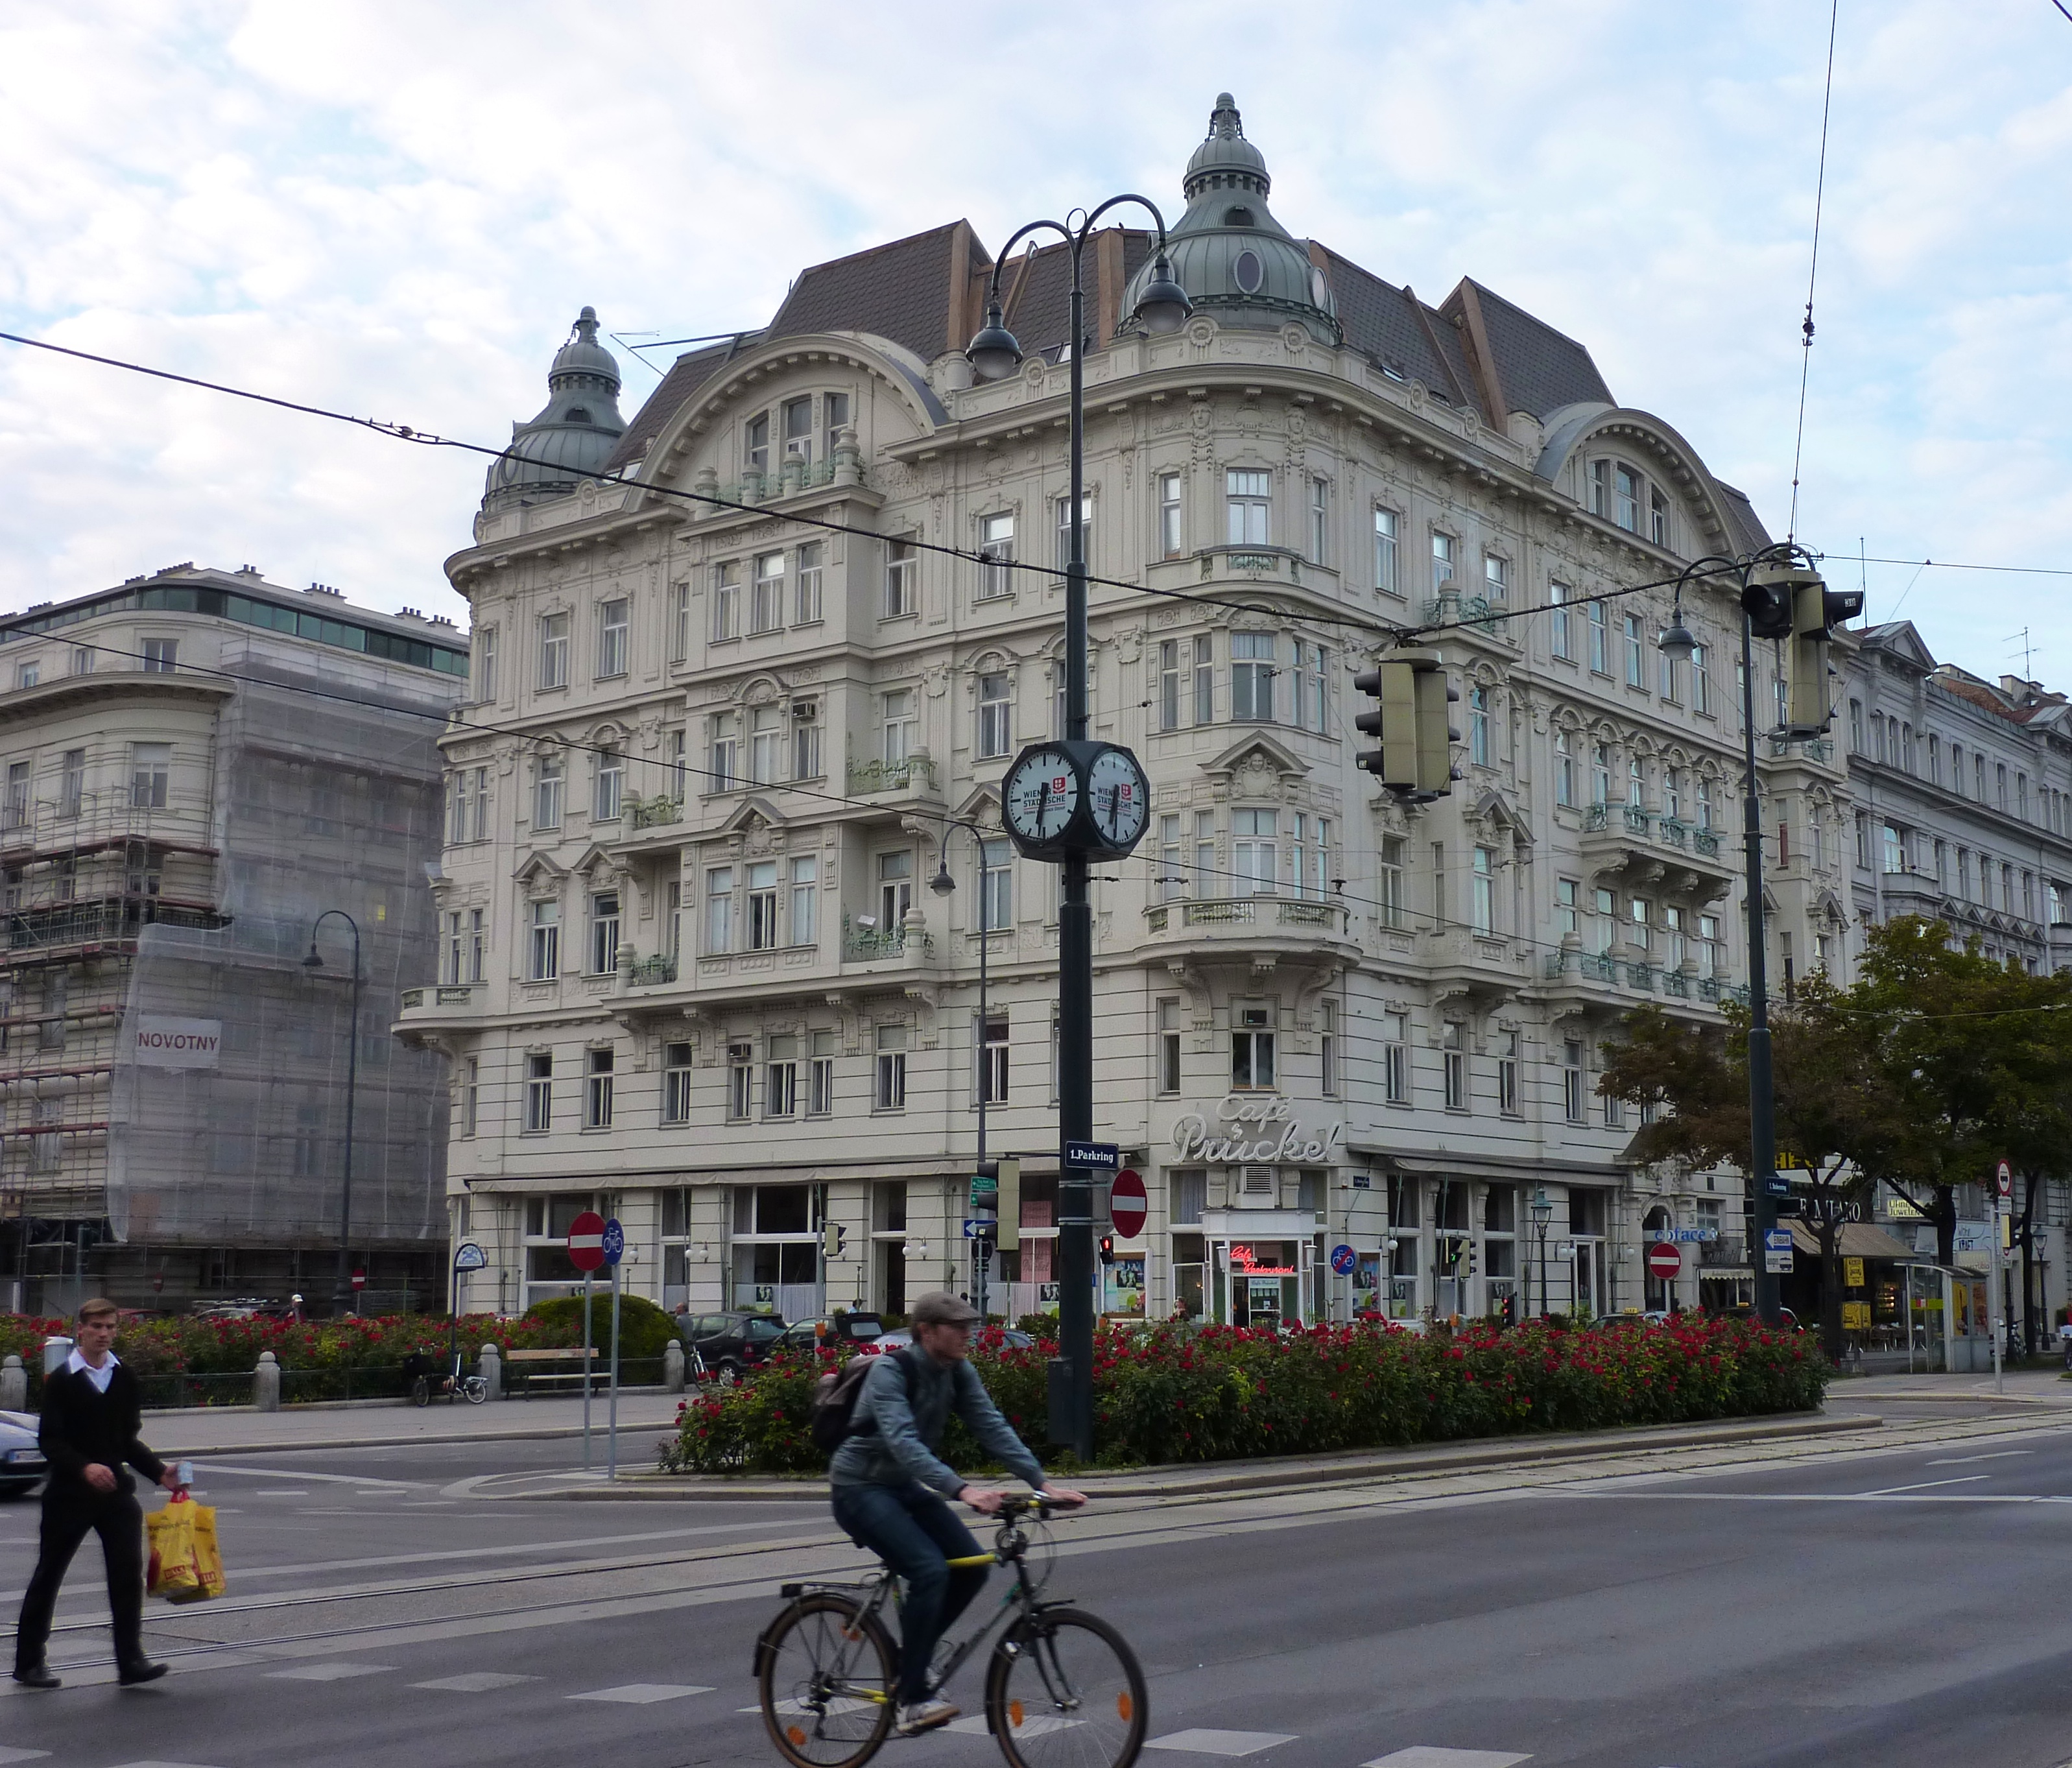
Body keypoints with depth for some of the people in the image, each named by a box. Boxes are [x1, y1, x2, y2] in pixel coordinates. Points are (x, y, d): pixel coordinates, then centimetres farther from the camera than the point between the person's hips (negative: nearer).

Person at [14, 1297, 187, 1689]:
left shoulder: (124, 1378, 8)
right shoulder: (61, 1380, -6)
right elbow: (50, 1441, -13)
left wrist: (159, 1472, 4)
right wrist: (84, 1468, -28)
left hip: (116, 1489, 4)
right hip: (69, 1492, -4)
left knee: (129, 1570, -7)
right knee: (48, 1575, 7)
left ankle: (130, 1661, -5)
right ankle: (28, 1663, 20)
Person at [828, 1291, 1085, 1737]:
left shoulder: (959, 1374, -2)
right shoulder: (890, 1372, -23)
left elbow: (993, 1428, -7)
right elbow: (903, 1442, -36)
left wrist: (1043, 1483, -19)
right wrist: (962, 1490, -48)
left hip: (906, 1486, 7)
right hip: (861, 1488, -7)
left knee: (971, 1566, -6)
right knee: (930, 1570, -25)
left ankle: (912, 1649, 16)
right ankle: (913, 1701, -18)